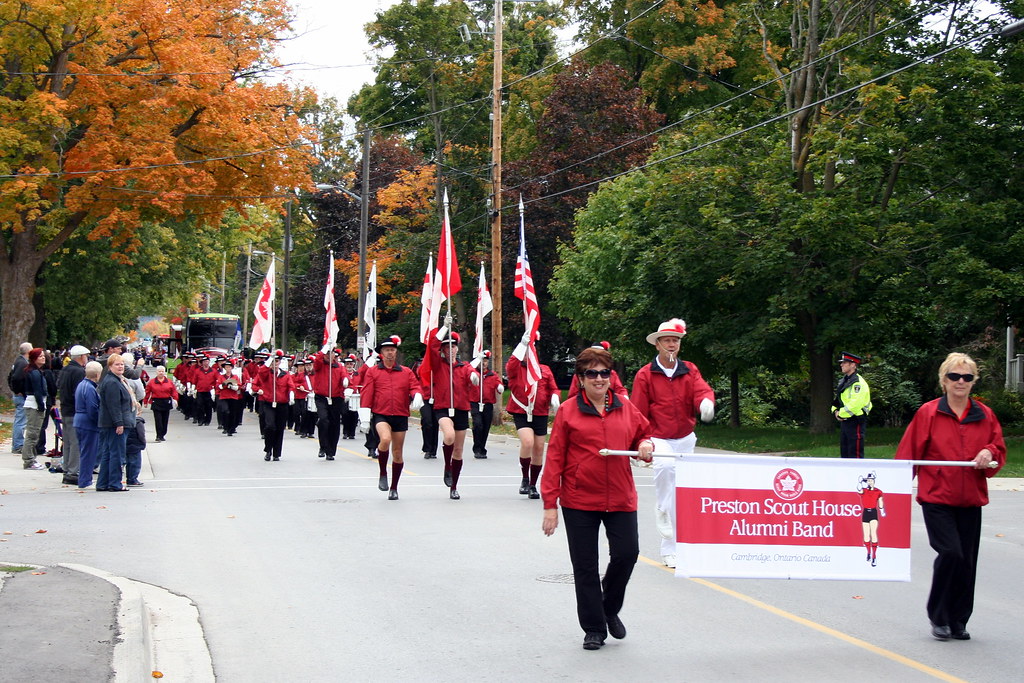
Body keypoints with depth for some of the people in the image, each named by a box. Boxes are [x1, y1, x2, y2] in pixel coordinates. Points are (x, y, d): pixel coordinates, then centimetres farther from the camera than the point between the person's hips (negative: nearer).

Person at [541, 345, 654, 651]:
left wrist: (646, 446, -3)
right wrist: (550, 504, -7)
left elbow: (643, 433, 23)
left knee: (627, 554, -3)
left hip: (620, 498, 2)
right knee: (585, 567, 3)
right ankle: (593, 629, 17)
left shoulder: (626, 408, 6)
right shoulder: (568, 411, -4)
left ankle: (610, 609, 25)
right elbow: (555, 459, -4)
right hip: (579, 501, -2)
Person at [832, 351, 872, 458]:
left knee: (855, 454, -8)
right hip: (844, 422, 10)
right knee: (844, 453, 14)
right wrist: (835, 411, 4)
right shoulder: (843, 381, 16)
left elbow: (855, 404, -23)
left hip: (855, 422, -10)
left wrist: (841, 413, -13)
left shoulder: (858, 383, -15)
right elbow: (837, 400, 24)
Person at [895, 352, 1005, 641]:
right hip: (937, 498, -4)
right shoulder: (928, 413, -4)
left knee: (967, 561, 5)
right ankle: (939, 617, 3)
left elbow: (999, 449, 15)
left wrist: (989, 454, -9)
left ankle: (958, 622, 19)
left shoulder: (984, 415, 7)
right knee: (951, 553, -16)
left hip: (970, 500, 4)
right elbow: (908, 454, -2)